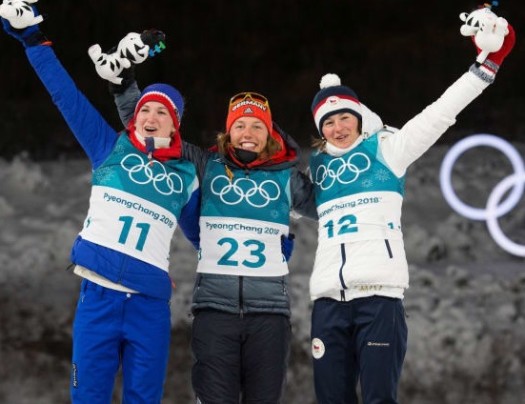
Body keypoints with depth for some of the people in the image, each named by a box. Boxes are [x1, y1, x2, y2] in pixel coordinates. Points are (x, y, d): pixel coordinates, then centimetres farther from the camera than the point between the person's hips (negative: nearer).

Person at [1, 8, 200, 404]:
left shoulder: (184, 177, 14)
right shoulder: (111, 149, 11)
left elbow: (203, 233, 24)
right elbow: (68, 96, 10)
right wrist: (35, 40, 9)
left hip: (150, 301, 1)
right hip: (100, 291, -1)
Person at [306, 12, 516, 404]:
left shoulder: (385, 148, 8)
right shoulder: (316, 164, 19)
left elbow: (439, 114, 2)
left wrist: (487, 64, -3)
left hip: (379, 293, -4)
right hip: (328, 298, 4)